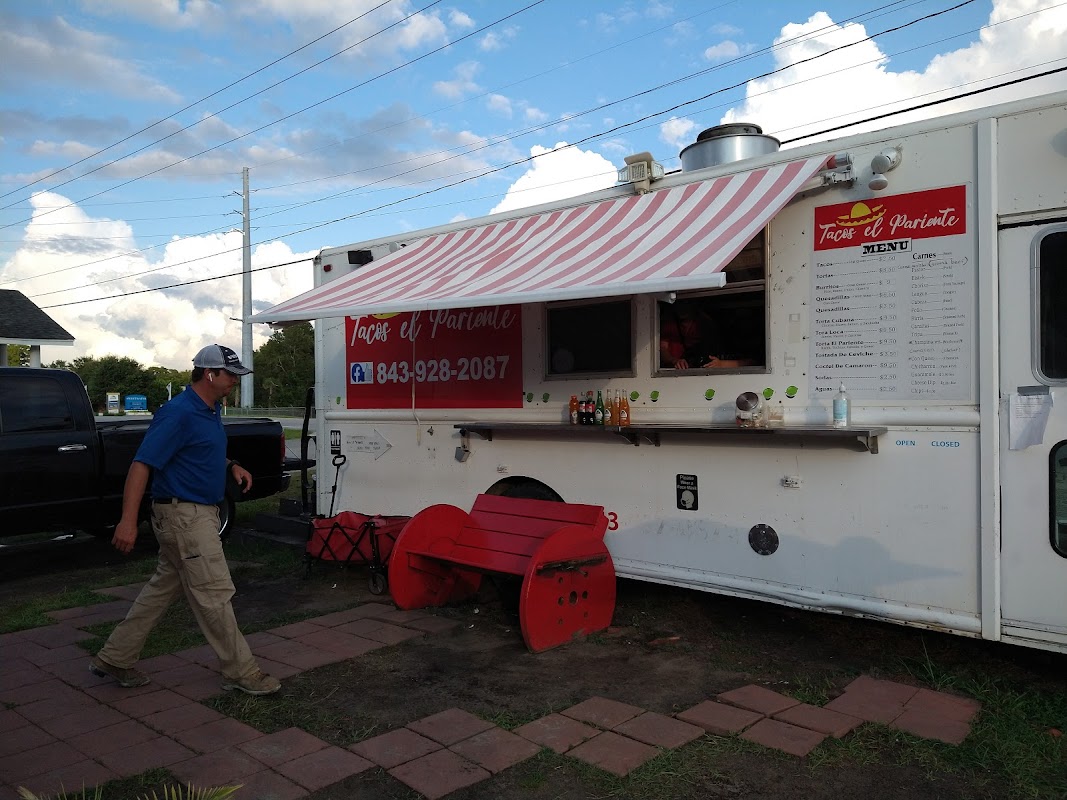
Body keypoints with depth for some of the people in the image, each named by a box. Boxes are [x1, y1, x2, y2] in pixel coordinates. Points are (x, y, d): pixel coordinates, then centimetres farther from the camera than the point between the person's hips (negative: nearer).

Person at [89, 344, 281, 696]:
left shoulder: (211, 410, 10)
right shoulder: (178, 413, -19)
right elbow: (141, 465, -22)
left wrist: (231, 466, 7)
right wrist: (128, 520, -28)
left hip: (200, 513, 10)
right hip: (184, 515, -10)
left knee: (163, 588, 17)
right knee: (214, 594, -3)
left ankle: (114, 658, 30)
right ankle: (241, 672, 7)